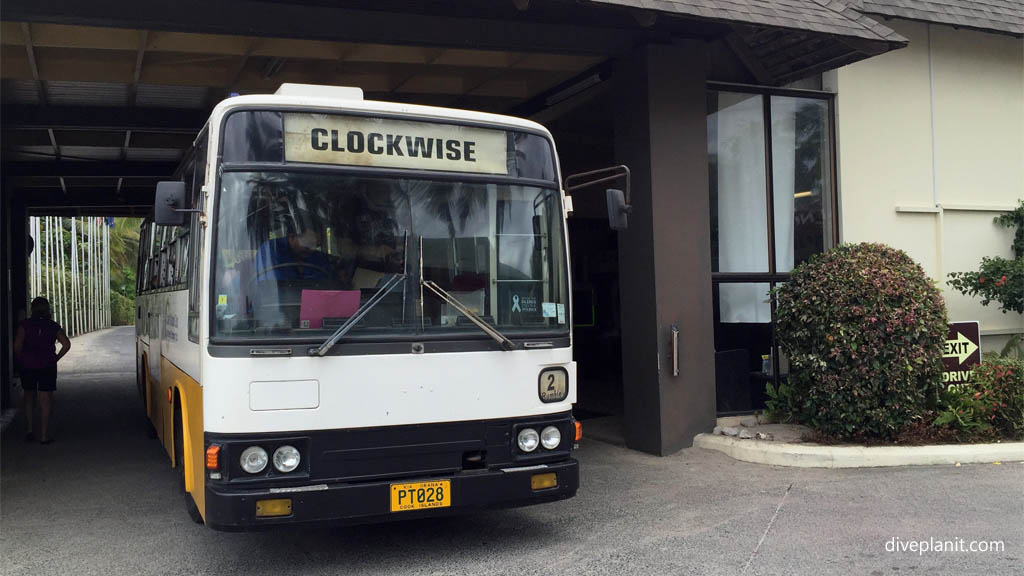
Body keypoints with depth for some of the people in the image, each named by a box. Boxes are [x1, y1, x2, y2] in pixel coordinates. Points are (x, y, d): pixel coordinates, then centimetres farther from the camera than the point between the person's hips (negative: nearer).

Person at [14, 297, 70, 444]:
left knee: (29, 396, 19)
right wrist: (56, 358, 0)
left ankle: (29, 429, 11)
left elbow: (17, 345, -12)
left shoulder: (25, 325, -1)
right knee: (45, 399, 4)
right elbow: (66, 344, -9)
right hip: (48, 367, -1)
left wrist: (22, 359, 1)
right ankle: (44, 435, 4)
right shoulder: (53, 326, 1)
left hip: (28, 366, 1)